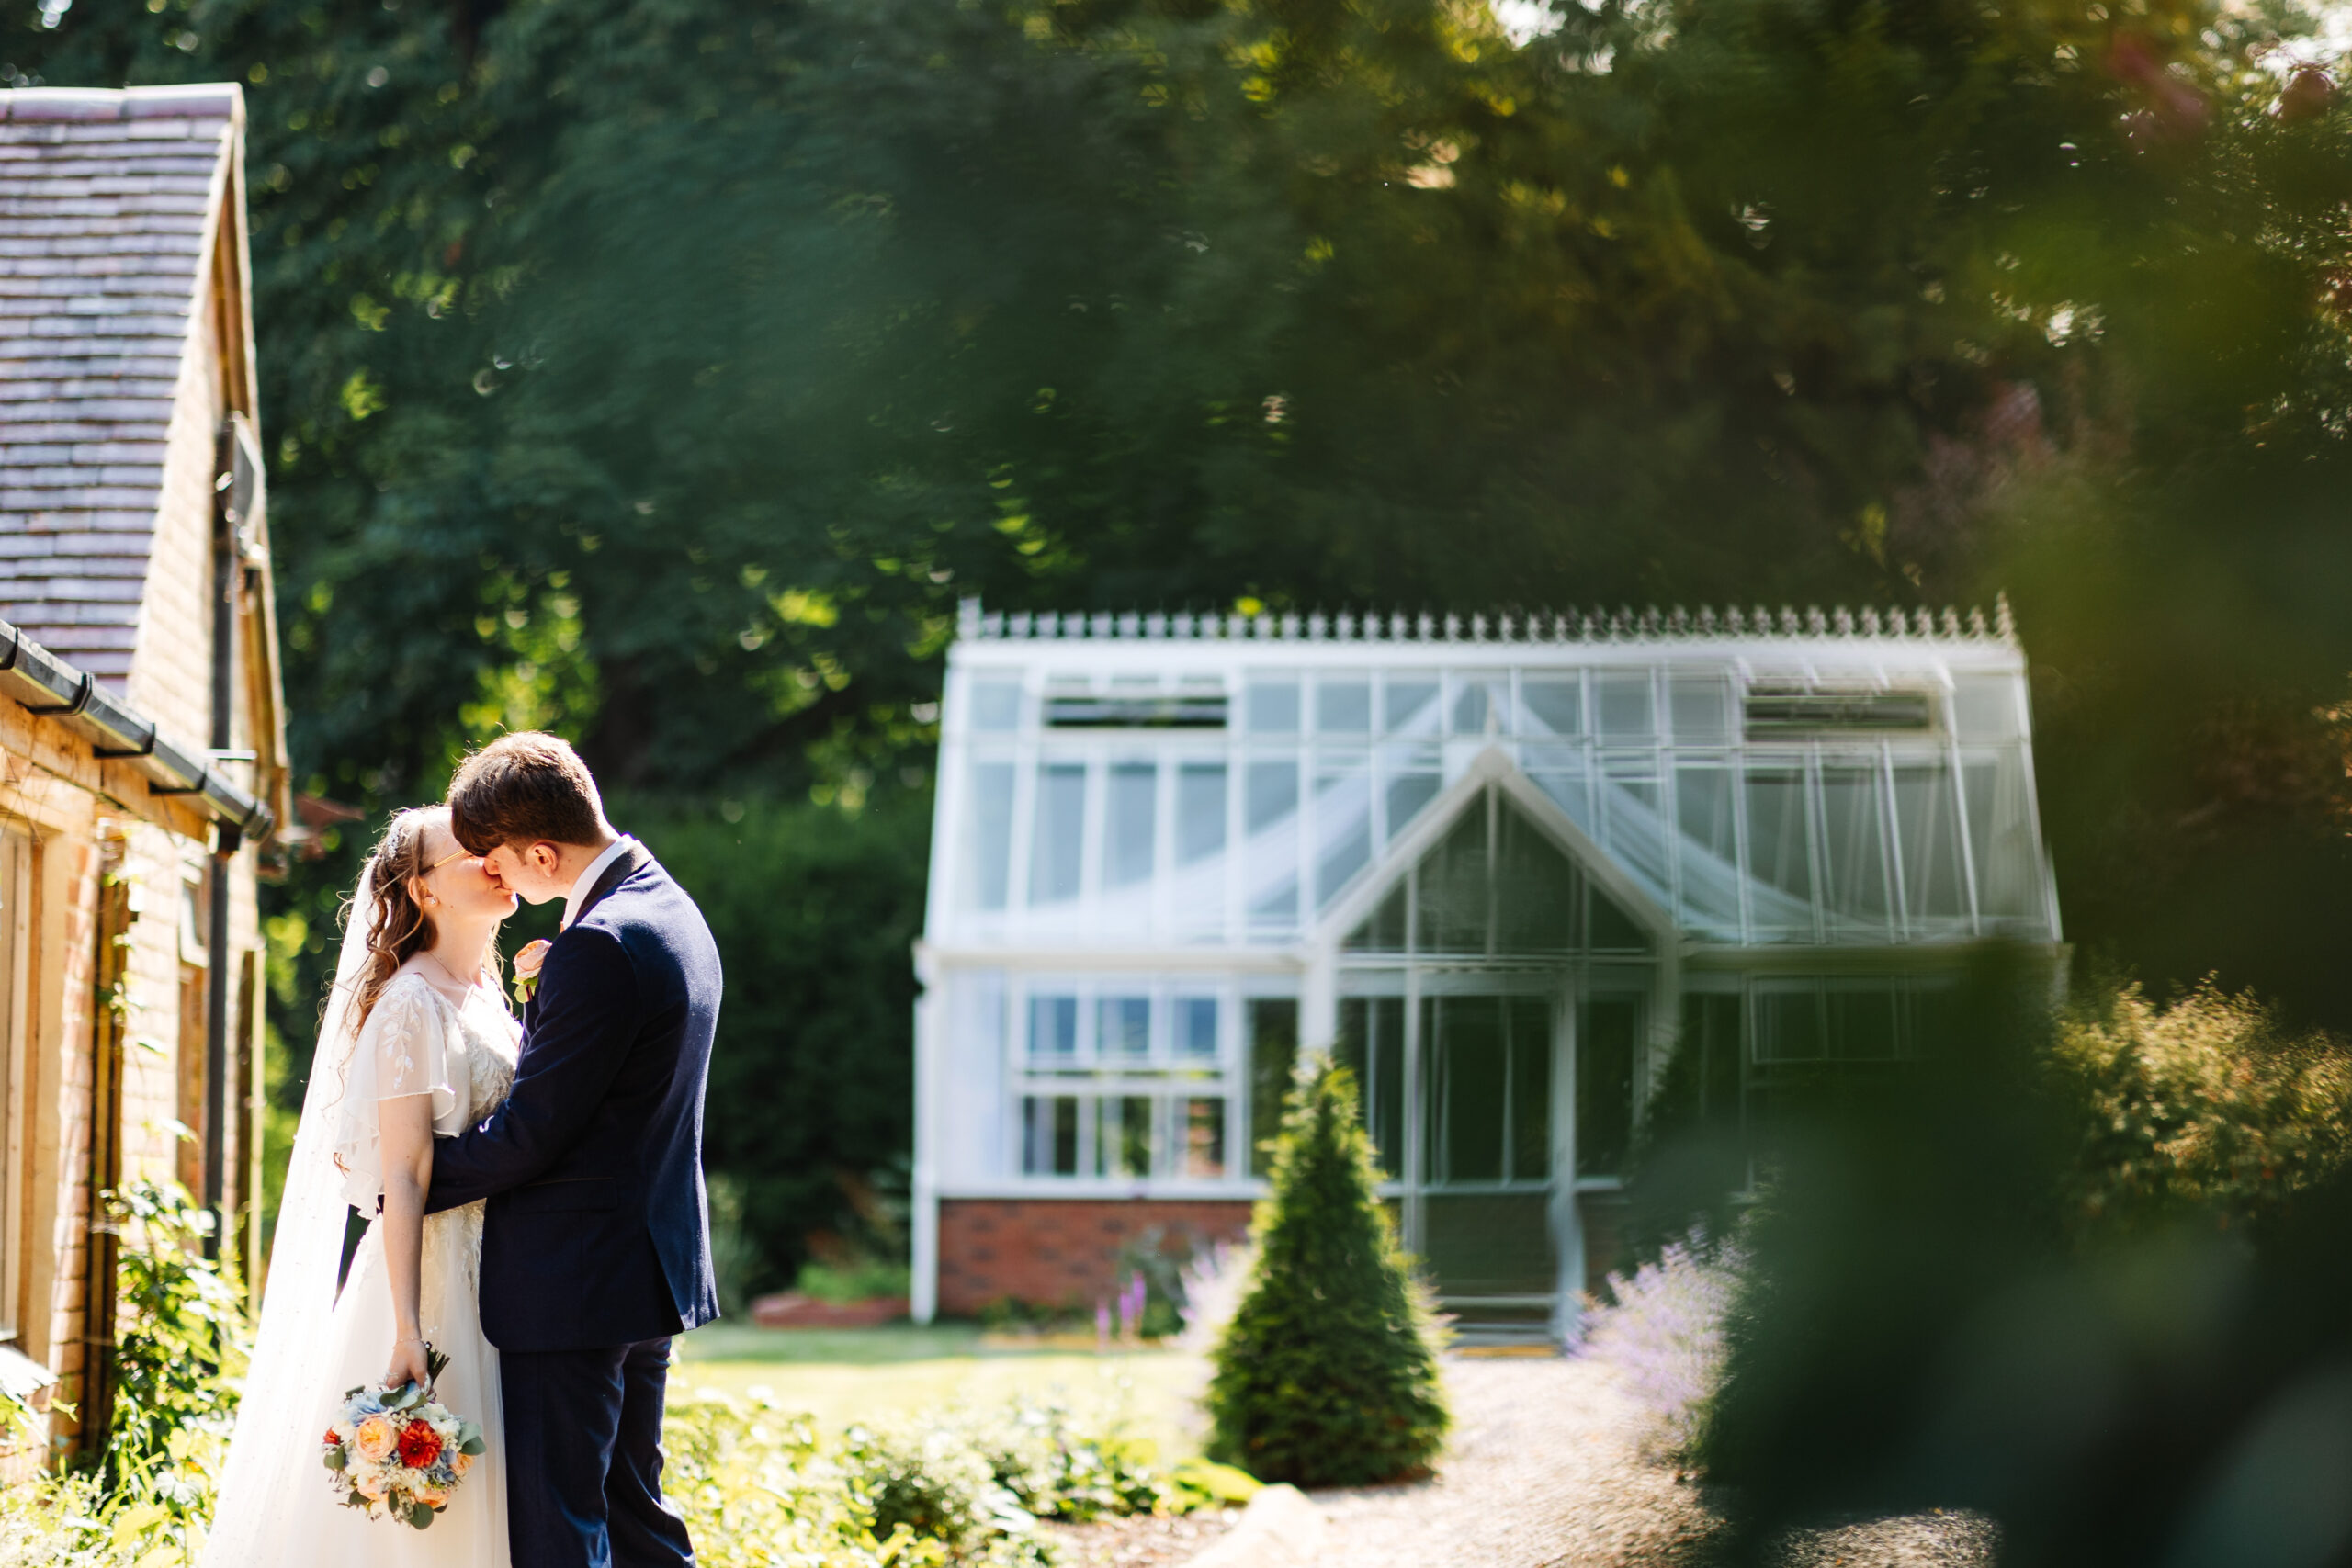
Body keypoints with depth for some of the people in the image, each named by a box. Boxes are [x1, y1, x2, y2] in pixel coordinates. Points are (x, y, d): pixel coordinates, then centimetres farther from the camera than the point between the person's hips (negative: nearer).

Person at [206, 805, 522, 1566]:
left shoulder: (488, 997, 14)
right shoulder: (412, 1004, -11)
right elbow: (403, 1177, -17)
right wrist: (409, 1332, -22)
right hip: (433, 1277, -8)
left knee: (477, 1497, 9)